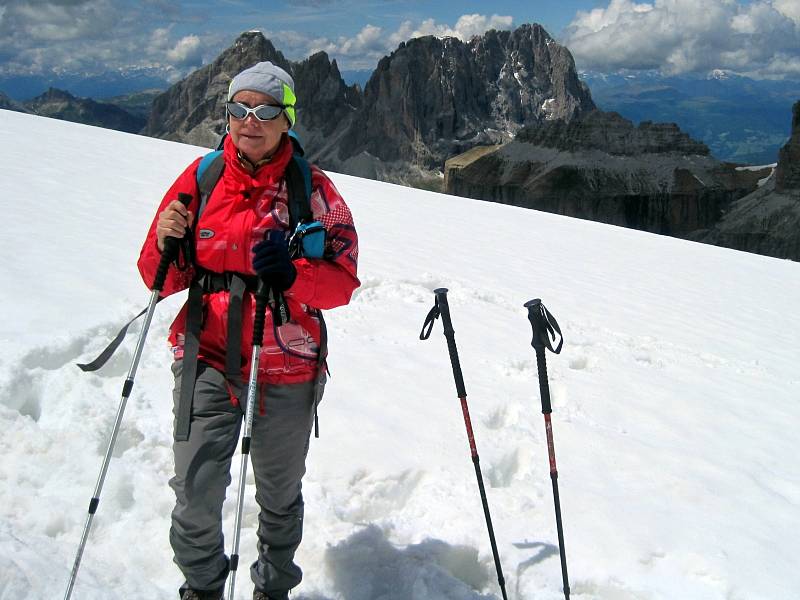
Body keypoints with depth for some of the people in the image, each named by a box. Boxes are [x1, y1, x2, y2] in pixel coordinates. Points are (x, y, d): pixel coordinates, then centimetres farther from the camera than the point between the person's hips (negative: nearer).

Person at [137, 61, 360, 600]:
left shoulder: (313, 189, -4)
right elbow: (160, 280, 5)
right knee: (195, 491, -6)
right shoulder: (201, 177, 1)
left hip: (286, 369, 0)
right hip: (206, 358, 1)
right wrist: (167, 244, -16)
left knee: (280, 494, 15)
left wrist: (292, 273, -27)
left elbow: (343, 282, -9)